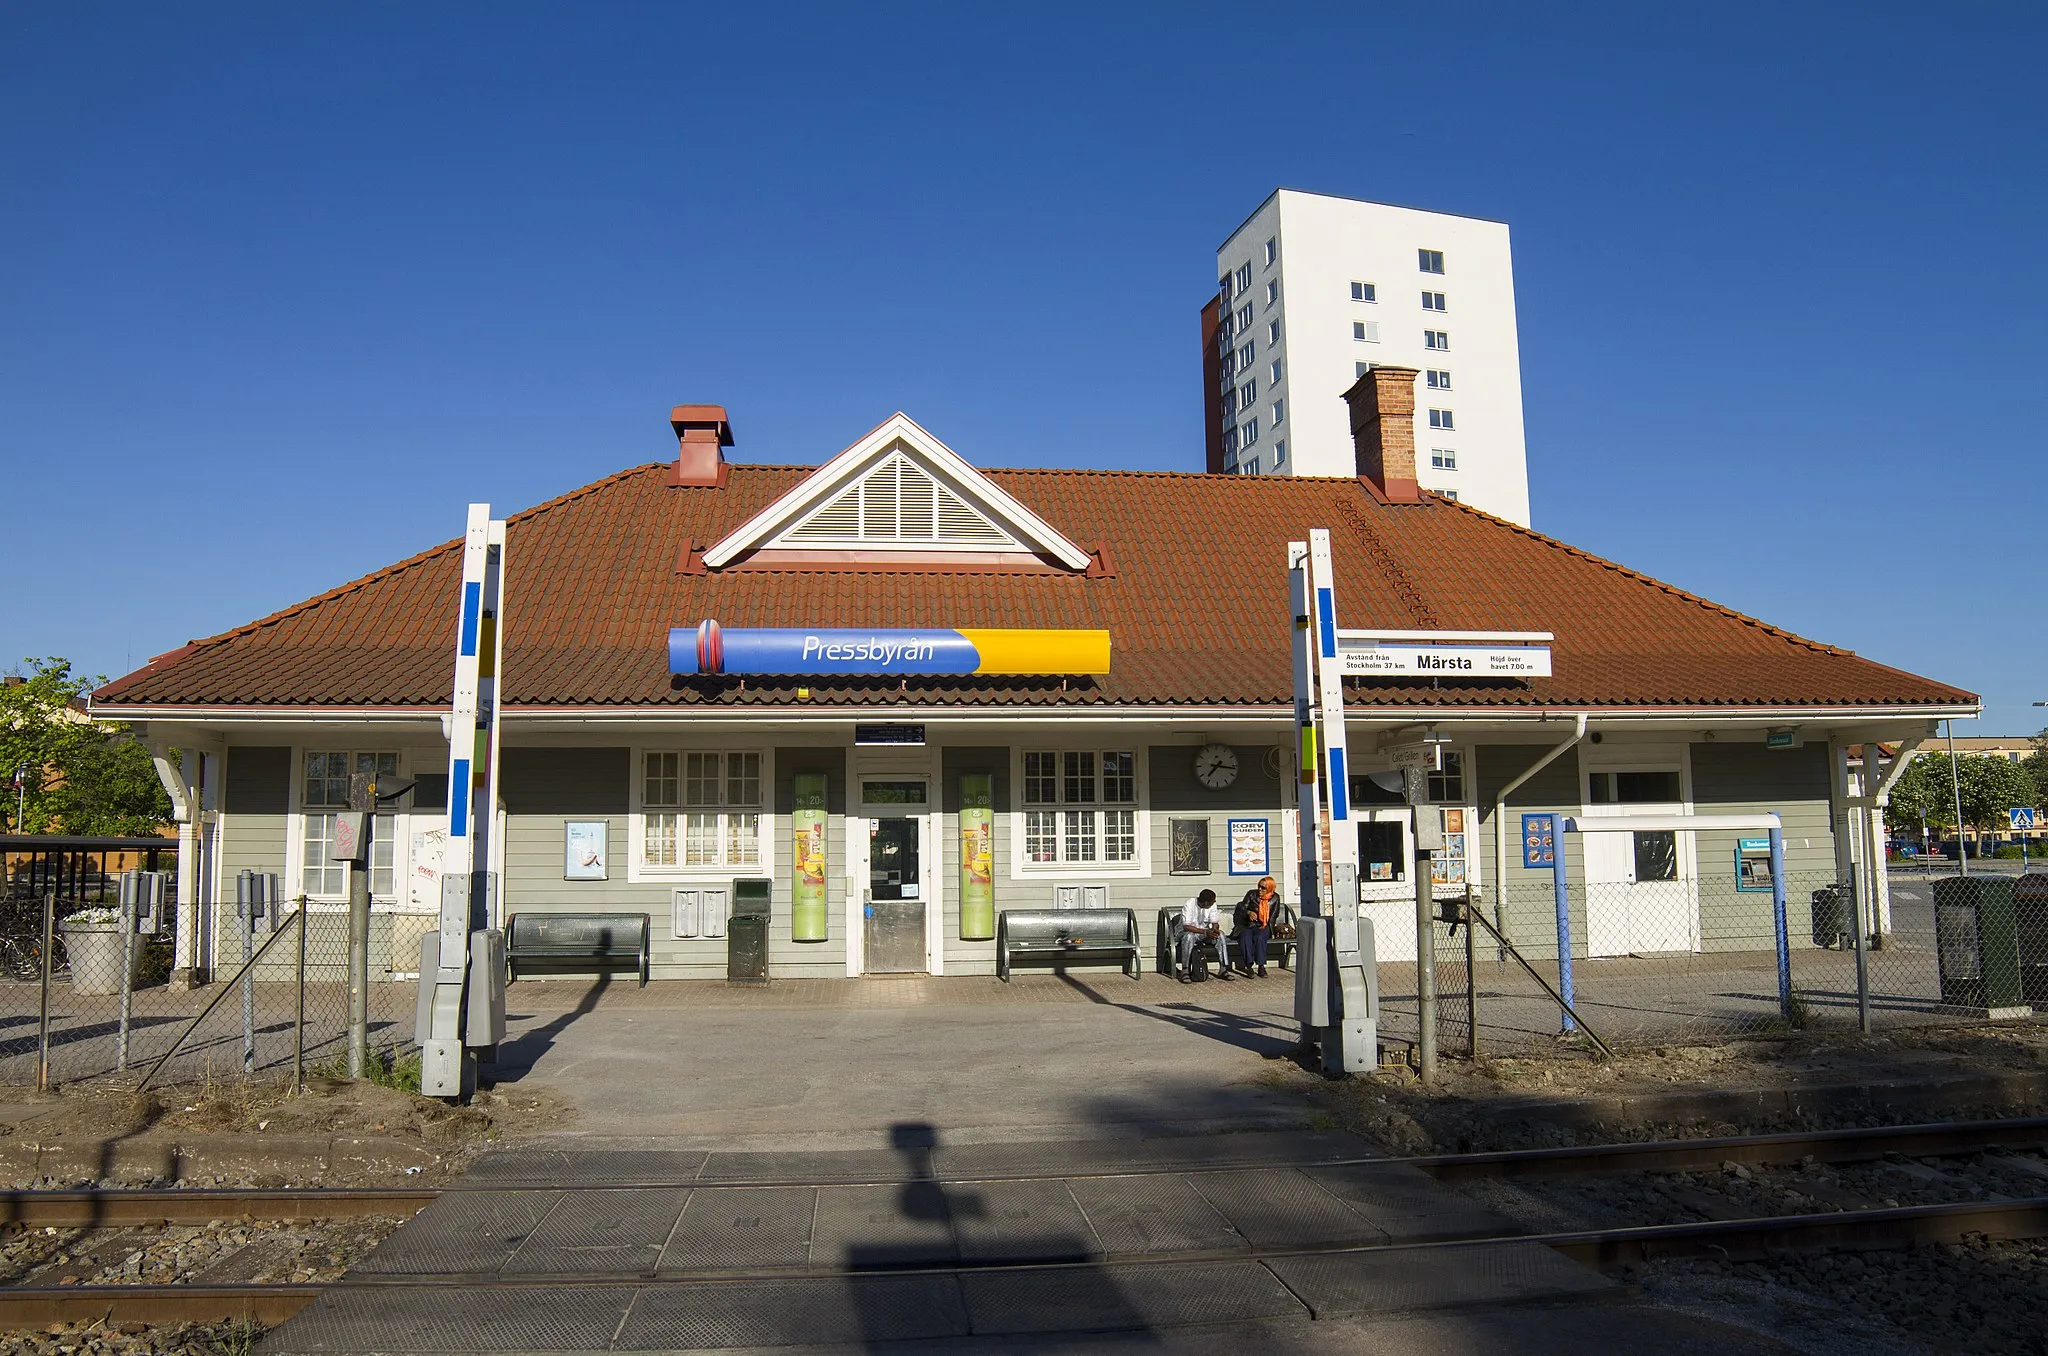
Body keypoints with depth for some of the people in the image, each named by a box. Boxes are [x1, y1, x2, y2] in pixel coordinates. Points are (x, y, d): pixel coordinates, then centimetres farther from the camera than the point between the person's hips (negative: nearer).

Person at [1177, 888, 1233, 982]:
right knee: (1189, 936, -39)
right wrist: (1205, 932, -37)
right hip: (1188, 932, -5)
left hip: (1205, 932, 5)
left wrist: (1215, 929, -29)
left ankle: (1224, 969, -15)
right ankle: (1185, 971, -31)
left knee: (1220, 935, -20)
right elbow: (1186, 927, -29)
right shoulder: (1189, 905, -23)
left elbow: (1215, 923, -4)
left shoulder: (1212, 905, -6)